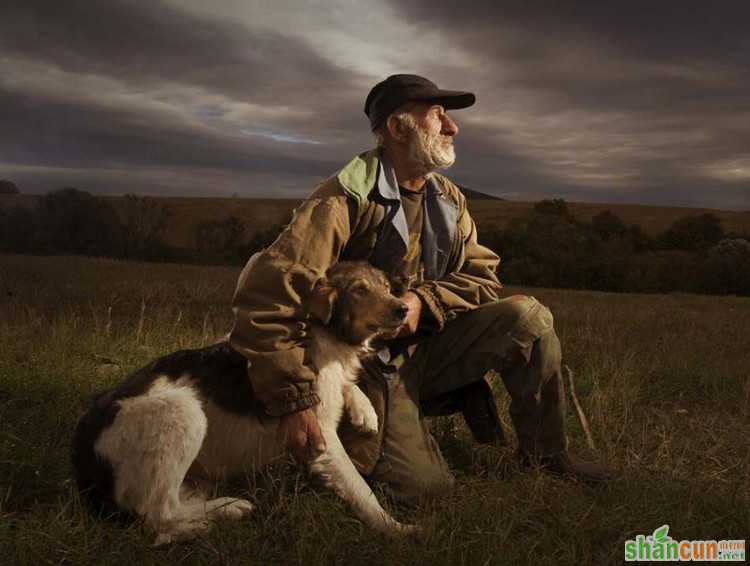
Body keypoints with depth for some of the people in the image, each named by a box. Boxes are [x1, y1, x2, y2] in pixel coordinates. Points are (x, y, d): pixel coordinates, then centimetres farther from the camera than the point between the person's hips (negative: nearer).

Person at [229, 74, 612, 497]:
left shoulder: (449, 199, 4)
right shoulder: (346, 200, -20)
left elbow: (483, 277, 5)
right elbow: (266, 296, -26)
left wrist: (424, 300, -16)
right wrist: (295, 402, -28)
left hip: (431, 346, 6)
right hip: (371, 363, -5)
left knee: (527, 316, -14)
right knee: (423, 483, -22)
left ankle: (546, 456, 4)